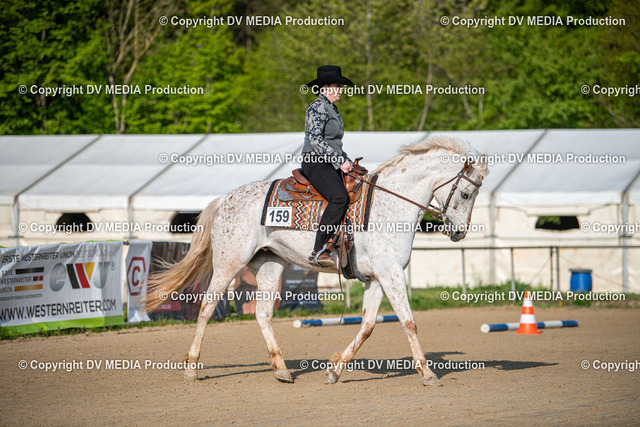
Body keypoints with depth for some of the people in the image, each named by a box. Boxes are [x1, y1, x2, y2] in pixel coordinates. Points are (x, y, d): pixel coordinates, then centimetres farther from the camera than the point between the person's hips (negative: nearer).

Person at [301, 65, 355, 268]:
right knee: (339, 197, -31)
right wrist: (340, 161, -19)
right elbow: (315, 139, -18)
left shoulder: (332, 109, 23)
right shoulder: (318, 107, -8)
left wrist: (349, 164, 18)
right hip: (316, 164, -10)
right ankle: (319, 250, -33)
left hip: (330, 165, 10)